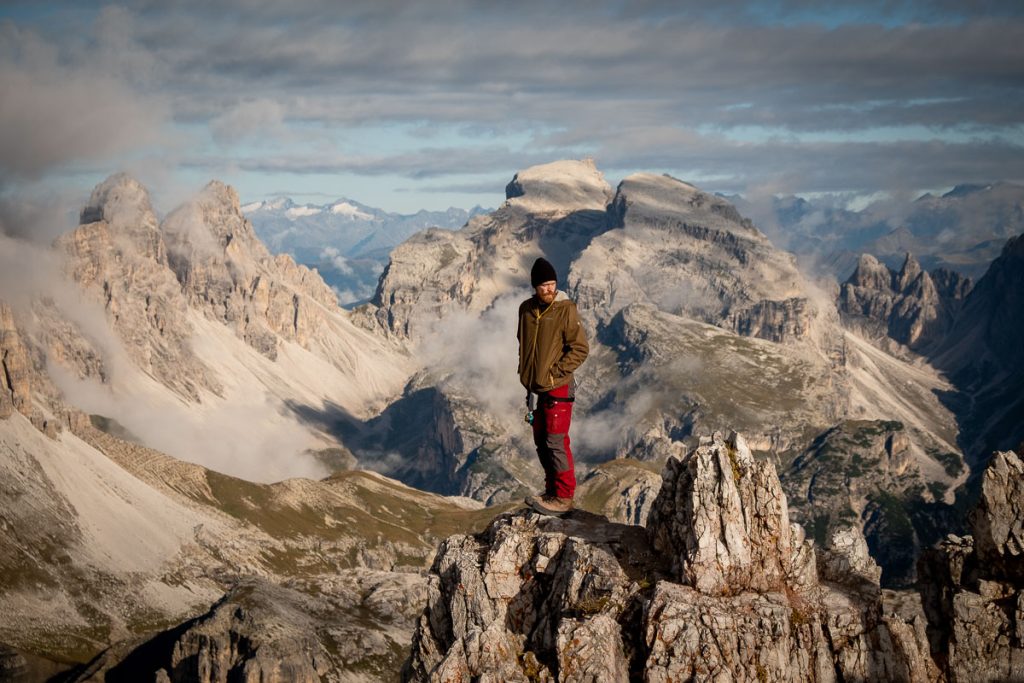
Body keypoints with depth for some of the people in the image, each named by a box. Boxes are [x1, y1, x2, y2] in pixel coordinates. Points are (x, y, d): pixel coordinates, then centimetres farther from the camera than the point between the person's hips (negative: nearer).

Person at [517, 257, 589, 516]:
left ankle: (564, 497, 0)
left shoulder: (566, 310, -12)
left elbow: (581, 348, -13)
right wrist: (526, 371, 10)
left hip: (558, 387, -7)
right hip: (535, 386, 7)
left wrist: (555, 372, -15)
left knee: (556, 442, -7)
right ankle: (552, 491, 25)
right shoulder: (526, 309, 6)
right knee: (541, 442, 13)